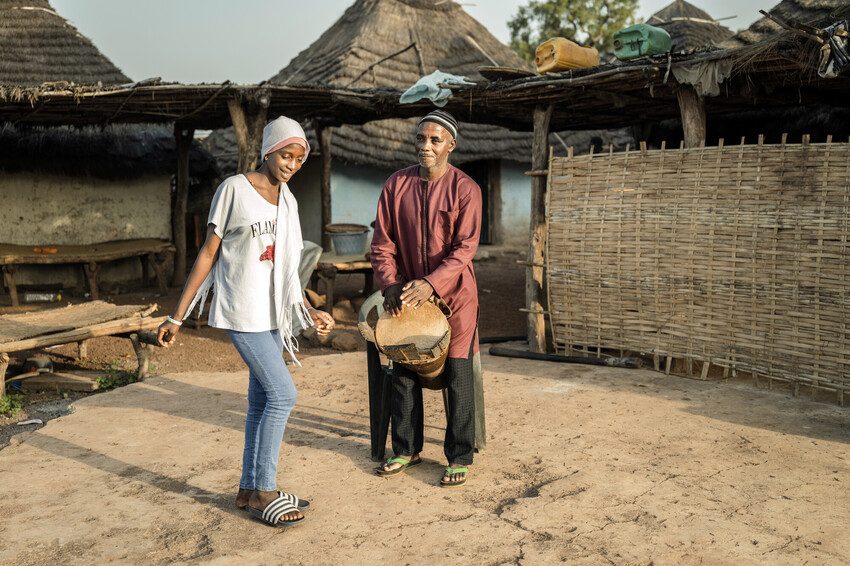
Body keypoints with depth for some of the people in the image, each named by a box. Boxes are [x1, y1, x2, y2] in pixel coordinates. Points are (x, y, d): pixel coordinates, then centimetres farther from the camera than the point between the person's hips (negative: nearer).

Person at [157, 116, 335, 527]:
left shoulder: (287, 201, 12)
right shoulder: (234, 189, -7)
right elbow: (207, 255, -6)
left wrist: (309, 312, 7)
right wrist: (177, 316, -6)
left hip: (272, 313, 7)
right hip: (242, 310, -7)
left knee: (262, 400, 9)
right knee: (282, 393, -11)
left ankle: (250, 489, 20)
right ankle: (263, 491, 2)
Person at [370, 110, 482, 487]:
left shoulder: (465, 189, -8)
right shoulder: (396, 185, 2)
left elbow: (465, 247, -15)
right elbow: (382, 241, 2)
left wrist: (431, 284, -26)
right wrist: (390, 284, -12)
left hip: (453, 293, -4)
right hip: (407, 294, 4)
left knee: (457, 377, 1)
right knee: (403, 373, 10)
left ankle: (459, 458, 13)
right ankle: (407, 450, 26)